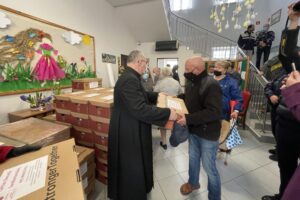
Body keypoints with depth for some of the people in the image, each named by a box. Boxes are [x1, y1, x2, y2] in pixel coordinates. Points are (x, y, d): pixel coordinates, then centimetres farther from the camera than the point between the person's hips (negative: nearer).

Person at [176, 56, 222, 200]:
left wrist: (188, 119, -32)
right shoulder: (191, 82, 2)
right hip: (193, 130, 7)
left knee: (209, 167, 10)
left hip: (208, 133, -7)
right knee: (193, 158, 24)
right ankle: (193, 183, 51)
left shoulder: (211, 85, -23)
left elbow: (214, 112, -29)